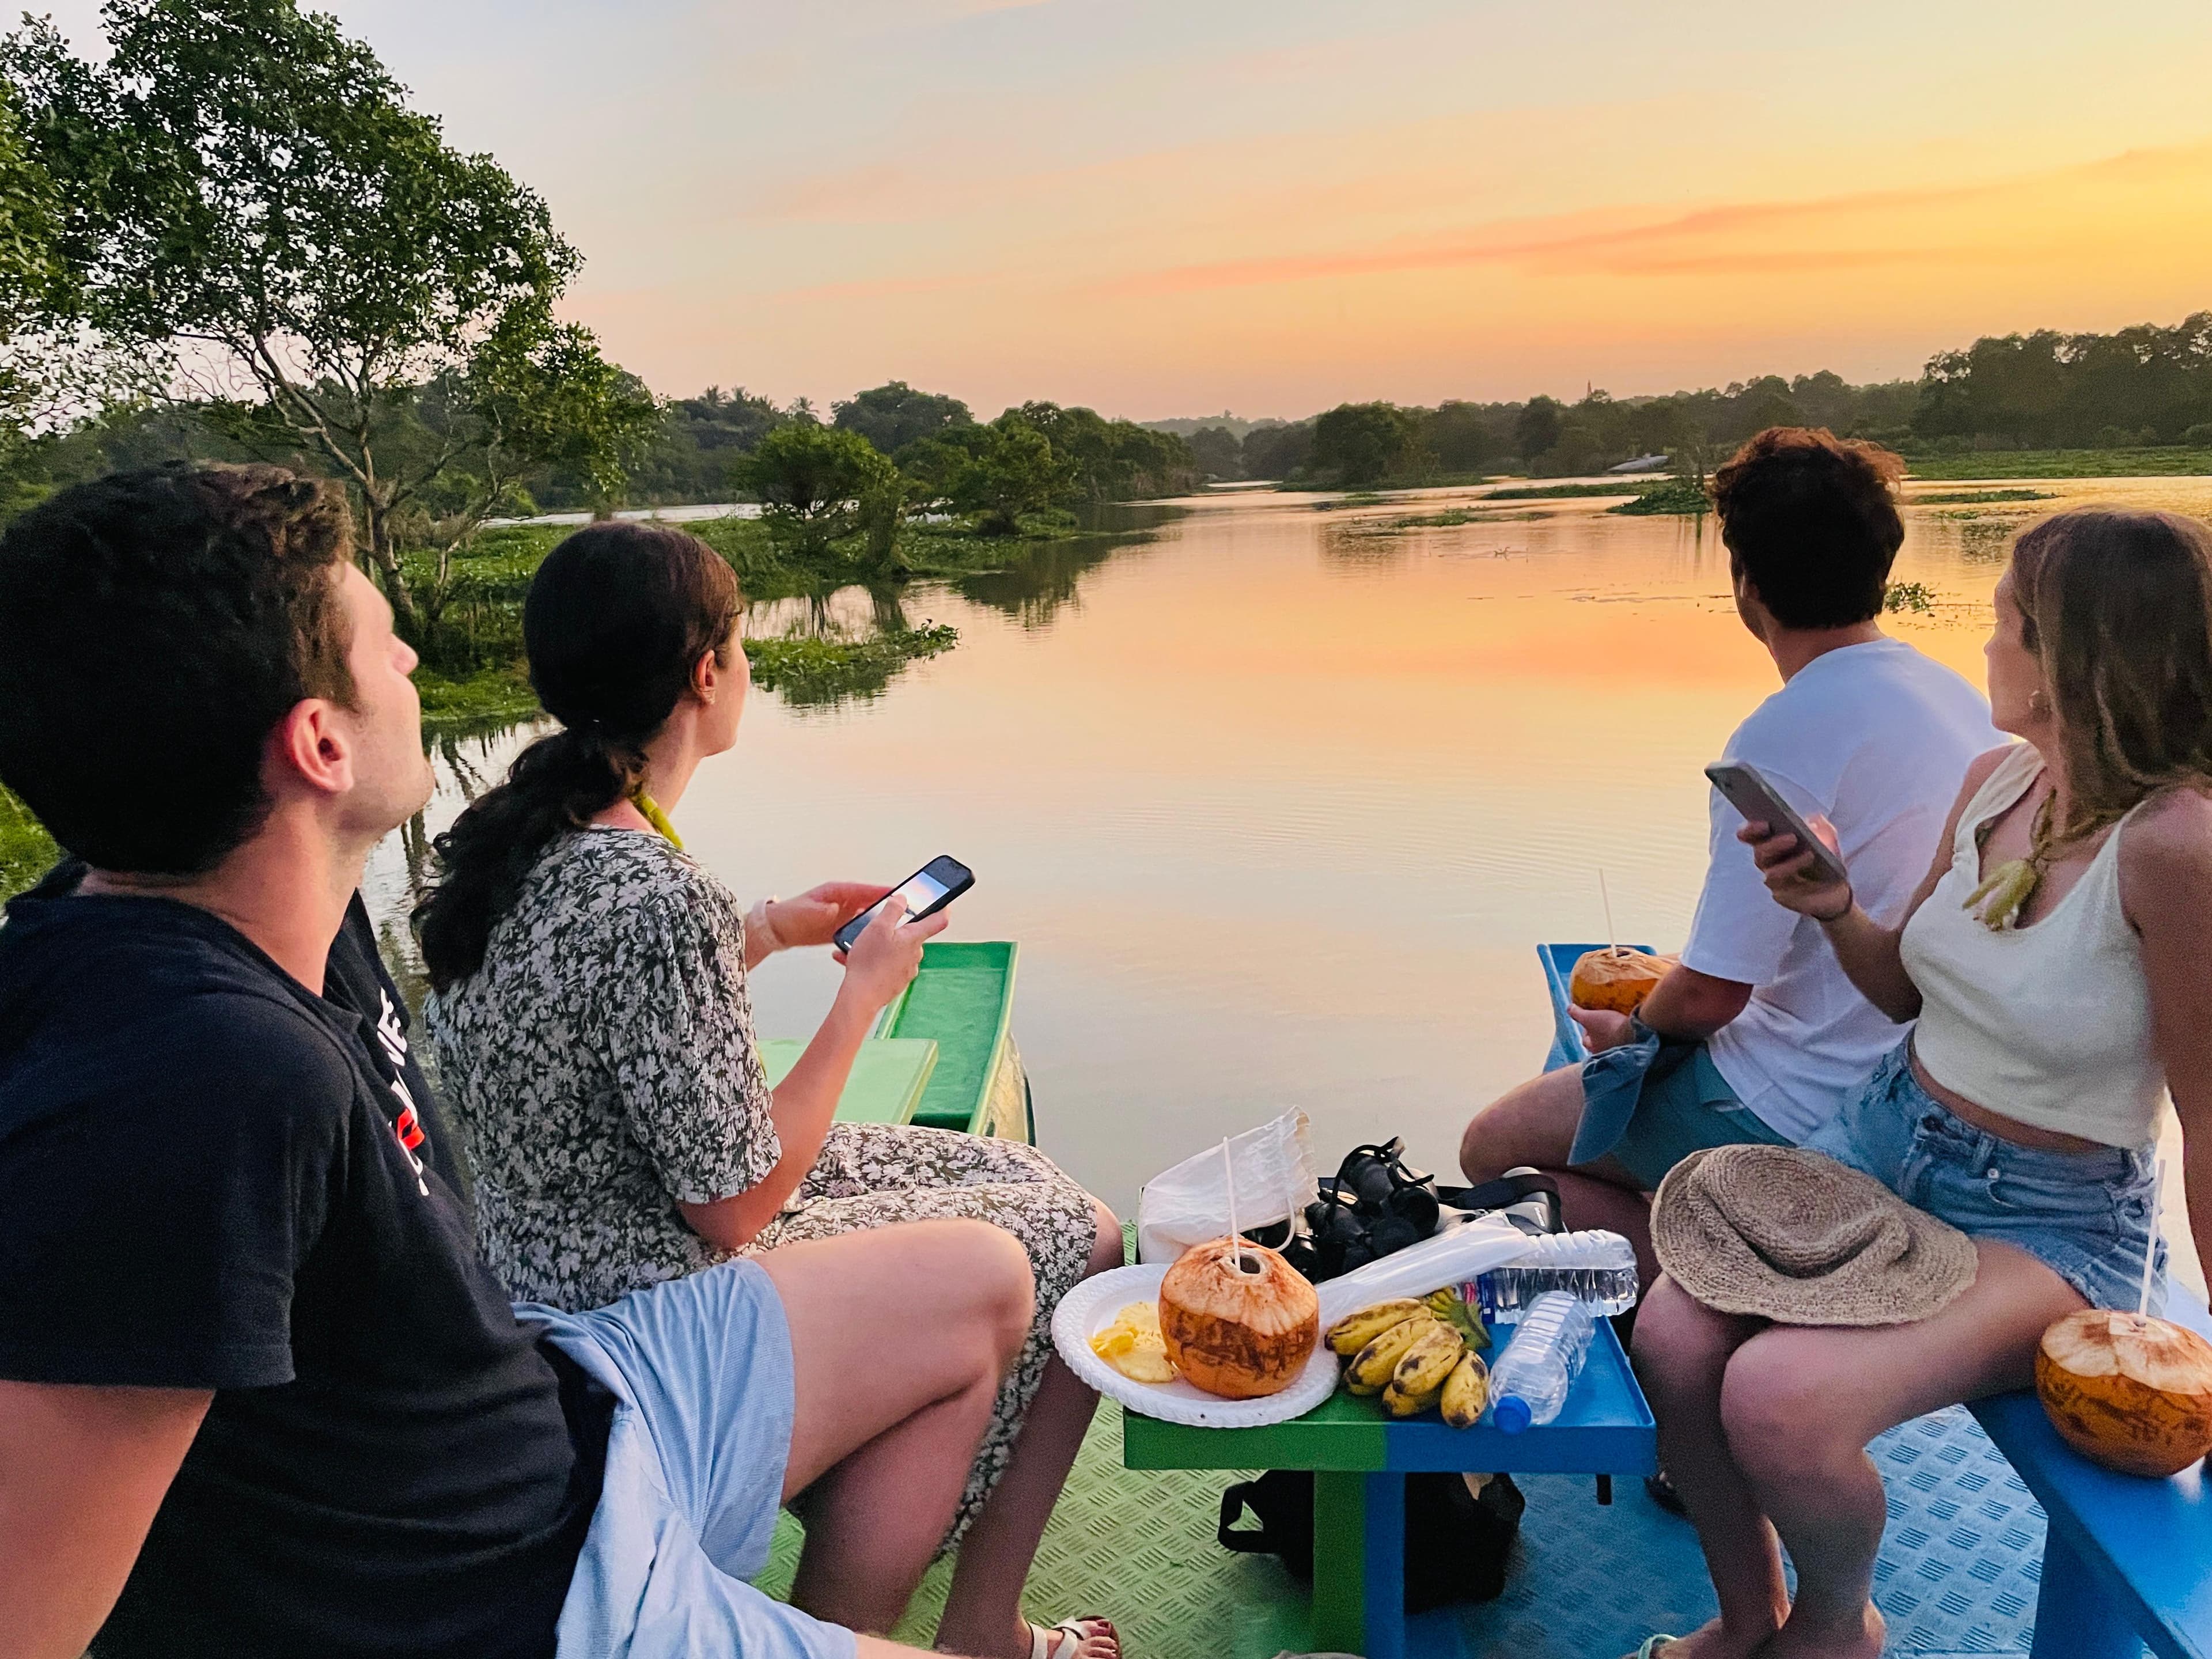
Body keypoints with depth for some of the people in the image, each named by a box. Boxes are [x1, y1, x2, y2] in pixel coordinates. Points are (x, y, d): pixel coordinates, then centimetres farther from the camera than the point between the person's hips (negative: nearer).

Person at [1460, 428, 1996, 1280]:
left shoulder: (1781, 738, -24)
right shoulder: (1955, 696, 3)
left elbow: (1711, 993, -22)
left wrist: (1628, 1029, 1)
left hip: (1801, 1107, -9)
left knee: (1492, 1149, 1)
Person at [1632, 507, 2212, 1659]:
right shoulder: (1996, 780, -1)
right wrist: (1835, 913, -9)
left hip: (2048, 1221, -6)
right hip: (1886, 1140, 6)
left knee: (1777, 1396, -27)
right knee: (1671, 1336, -14)